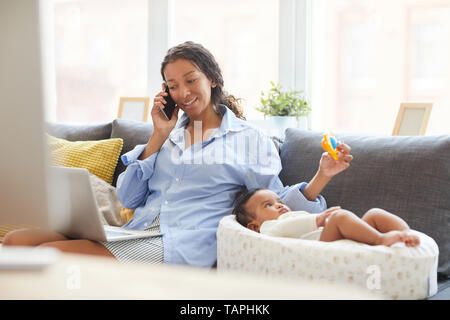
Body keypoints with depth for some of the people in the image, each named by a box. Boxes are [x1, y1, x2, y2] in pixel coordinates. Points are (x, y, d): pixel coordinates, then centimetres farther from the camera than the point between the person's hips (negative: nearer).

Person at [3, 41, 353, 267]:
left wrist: (323, 175, -10)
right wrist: (159, 137, 8)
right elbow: (127, 199, 14)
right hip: (135, 235, 6)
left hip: (180, 247, -6)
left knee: (47, 254, -24)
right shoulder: (170, 132, 21)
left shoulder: (248, 138, 10)